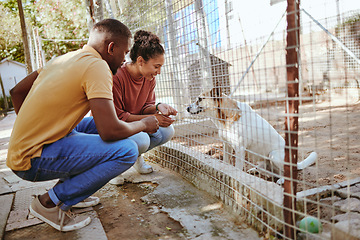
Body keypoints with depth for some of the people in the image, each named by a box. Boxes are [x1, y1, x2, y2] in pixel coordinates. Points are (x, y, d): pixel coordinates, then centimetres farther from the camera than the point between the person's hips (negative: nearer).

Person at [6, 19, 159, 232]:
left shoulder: (64, 58, 12)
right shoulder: (97, 66, -16)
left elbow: (17, 92, 19)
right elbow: (110, 131, -24)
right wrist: (143, 124, -4)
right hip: (33, 160, -10)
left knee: (95, 123, 21)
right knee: (127, 150, -18)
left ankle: (70, 186, 16)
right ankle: (51, 202, -5)